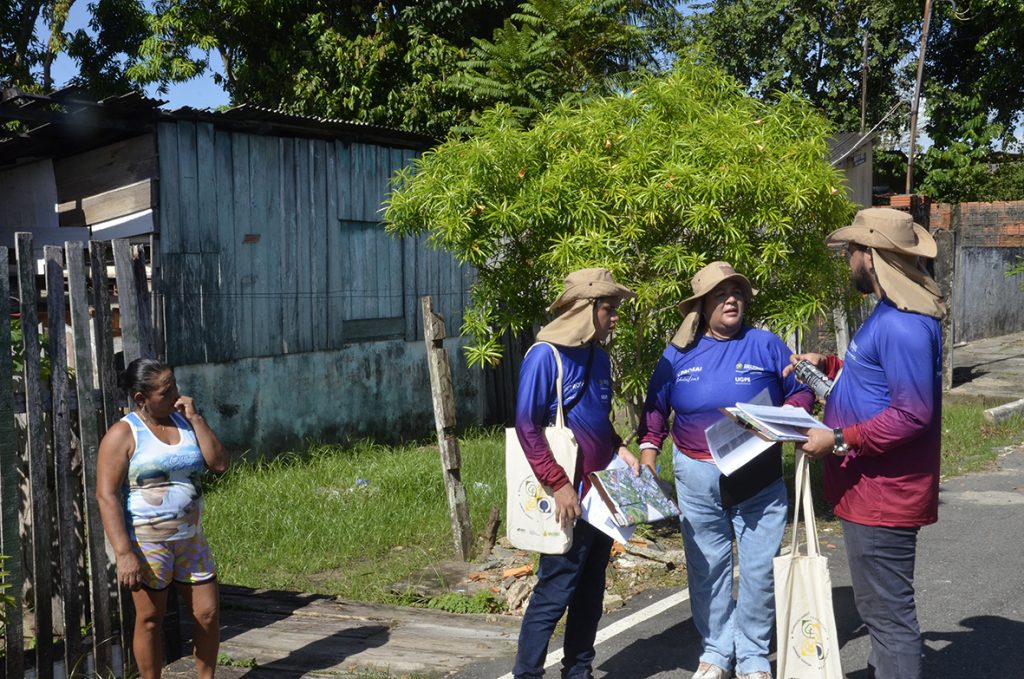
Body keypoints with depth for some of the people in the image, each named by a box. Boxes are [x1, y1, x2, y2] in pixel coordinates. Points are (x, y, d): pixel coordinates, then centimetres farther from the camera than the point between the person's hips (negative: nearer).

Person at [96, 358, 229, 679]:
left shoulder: (185, 422, 8)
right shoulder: (123, 434, -9)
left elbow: (219, 464, -1)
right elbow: (107, 496, -15)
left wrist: (195, 418, -7)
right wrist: (124, 554, -22)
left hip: (191, 538, 5)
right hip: (146, 542, -5)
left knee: (207, 613, 7)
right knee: (150, 619, 6)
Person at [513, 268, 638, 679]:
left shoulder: (598, 357, 10)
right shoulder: (545, 355, -14)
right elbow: (526, 427, -17)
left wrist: (618, 449, 3)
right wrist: (559, 484, -21)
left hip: (602, 495, 8)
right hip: (569, 498, -8)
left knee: (591, 591, 14)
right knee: (553, 592, -4)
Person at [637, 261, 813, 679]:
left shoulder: (766, 345, 0)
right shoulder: (678, 354, 4)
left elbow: (802, 393, 5)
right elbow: (655, 410, 10)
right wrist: (647, 464, 1)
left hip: (759, 479, -1)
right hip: (697, 478, 1)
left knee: (760, 569, 3)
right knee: (707, 569, 9)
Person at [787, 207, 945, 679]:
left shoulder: (903, 325, -22)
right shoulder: (892, 313, 12)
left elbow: (911, 414, -26)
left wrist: (839, 441, -24)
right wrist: (828, 365, 17)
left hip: (883, 496, -11)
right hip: (873, 489, 11)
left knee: (888, 614, -3)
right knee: (881, 608, 22)